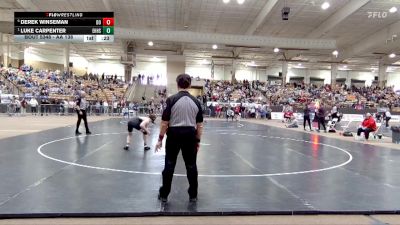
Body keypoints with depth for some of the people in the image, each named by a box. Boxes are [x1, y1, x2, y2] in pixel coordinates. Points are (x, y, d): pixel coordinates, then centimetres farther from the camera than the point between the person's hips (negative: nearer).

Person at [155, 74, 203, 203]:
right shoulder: (195, 101, 1)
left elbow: (165, 122, -9)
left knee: (169, 165, 9)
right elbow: (199, 124, 3)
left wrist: (160, 139, 0)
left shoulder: (171, 99, -8)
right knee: (191, 166, 11)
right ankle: (193, 195, 19)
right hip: (190, 135, 2)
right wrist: (198, 140, 12)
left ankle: (164, 194, 18)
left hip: (174, 134, -2)